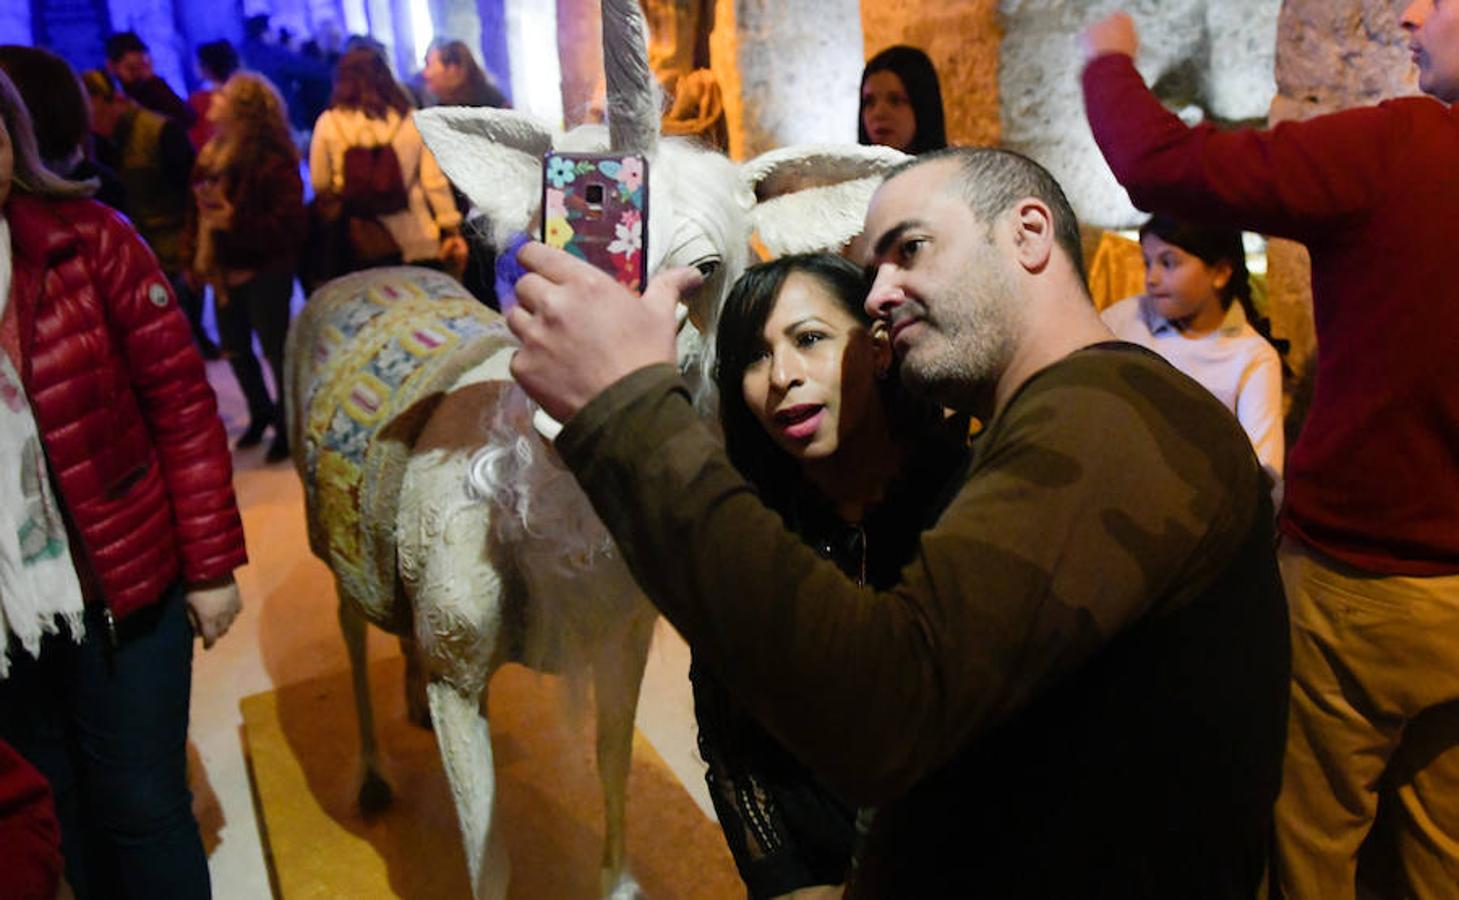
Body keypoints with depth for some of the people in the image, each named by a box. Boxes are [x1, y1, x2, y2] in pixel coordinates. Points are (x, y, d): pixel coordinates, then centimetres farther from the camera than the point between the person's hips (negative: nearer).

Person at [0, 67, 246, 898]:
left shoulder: (86, 238, -9)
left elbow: (181, 401, -7)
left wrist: (211, 562, -7)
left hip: (122, 589, -2)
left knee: (143, 805, 9)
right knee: (77, 801, 20)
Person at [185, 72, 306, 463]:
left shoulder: (273, 159, -18)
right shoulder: (213, 152, 5)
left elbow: (291, 223, -23)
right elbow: (197, 208, 10)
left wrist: (235, 221, -29)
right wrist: (196, 256, 6)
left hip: (263, 271, -8)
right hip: (225, 270, 8)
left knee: (275, 350, 3)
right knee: (235, 349, 20)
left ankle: (288, 426, 21)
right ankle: (261, 413, 41)